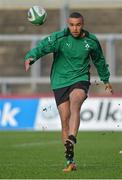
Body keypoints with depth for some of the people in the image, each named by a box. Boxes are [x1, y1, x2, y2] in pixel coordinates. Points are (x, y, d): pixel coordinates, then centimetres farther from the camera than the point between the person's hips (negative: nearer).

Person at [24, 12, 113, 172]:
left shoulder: (91, 41, 3)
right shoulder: (59, 38, -7)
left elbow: (99, 60, 21)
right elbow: (43, 46, -24)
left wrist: (106, 79, 33)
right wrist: (31, 57, -45)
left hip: (80, 79, 0)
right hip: (60, 82, 0)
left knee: (75, 105, -31)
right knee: (65, 120, -4)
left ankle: (71, 141, -48)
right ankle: (70, 161, 2)